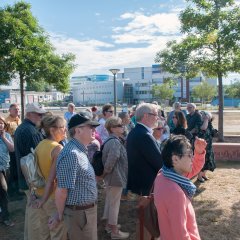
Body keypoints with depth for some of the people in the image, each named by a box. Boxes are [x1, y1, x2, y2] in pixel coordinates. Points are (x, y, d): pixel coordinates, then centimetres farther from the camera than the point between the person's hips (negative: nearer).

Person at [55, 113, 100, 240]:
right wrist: (60, 215, -10)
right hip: (79, 213, -10)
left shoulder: (80, 150, 8)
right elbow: (61, 191, -25)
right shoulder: (71, 154, -26)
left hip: (87, 210, 10)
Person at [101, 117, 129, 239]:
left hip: (112, 176, 10)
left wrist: (105, 172, 14)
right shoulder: (115, 142, -24)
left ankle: (109, 224, 38)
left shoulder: (110, 140, 8)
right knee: (114, 203, 4)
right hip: (116, 176, -10)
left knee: (110, 201, 22)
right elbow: (112, 159, -34)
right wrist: (106, 172, -19)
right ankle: (114, 231, 18)